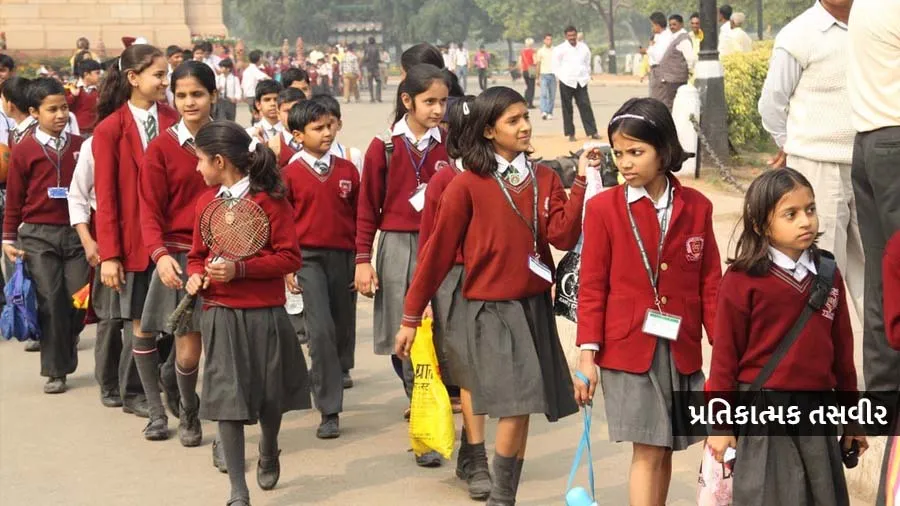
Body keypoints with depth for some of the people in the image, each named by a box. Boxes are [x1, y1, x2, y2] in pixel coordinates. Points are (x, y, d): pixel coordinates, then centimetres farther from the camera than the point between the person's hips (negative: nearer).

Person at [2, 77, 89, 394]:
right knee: (51, 303, -1)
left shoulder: (80, 146, 4)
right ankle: (55, 371, 10)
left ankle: (63, 349, 27)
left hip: (76, 232, 2)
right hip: (38, 236, -2)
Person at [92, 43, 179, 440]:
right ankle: (156, 412, 18)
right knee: (142, 327, 7)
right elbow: (106, 197, -4)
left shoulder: (174, 121, 3)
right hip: (134, 243, -1)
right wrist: (109, 255, -7)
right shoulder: (109, 130, -4)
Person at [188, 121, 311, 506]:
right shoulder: (205, 202, 8)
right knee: (227, 400, -3)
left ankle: (269, 454, 44)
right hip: (220, 314, 3)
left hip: (265, 313, -3)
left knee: (270, 395, 11)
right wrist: (195, 276, -2)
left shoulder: (269, 200, -8)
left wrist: (239, 269, -19)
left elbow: (290, 257, -11)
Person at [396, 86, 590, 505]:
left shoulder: (545, 179, 6)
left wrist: (581, 181, -14)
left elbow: (563, 236, -8)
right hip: (491, 309, -4)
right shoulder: (467, 185, -6)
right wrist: (411, 316, -2)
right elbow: (438, 252, -4)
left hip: (535, 306, 5)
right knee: (515, 408, -12)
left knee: (522, 410, 7)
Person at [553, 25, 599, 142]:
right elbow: (556, 67, 0)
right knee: (567, 109, 1)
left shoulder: (584, 47, 8)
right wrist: (562, 78, -5)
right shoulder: (560, 49, -4)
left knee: (585, 106, -3)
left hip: (581, 82, 3)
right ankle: (570, 134, 8)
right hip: (566, 83, -3)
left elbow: (587, 63, 18)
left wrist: (587, 76, 11)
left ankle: (592, 132, -2)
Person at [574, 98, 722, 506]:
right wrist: (587, 354, -6)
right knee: (647, 452, -3)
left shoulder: (696, 207, 3)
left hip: (682, 351, 3)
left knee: (665, 448, 11)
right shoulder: (603, 208, -3)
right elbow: (592, 287, -2)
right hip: (627, 349, -3)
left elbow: (710, 283, 7)